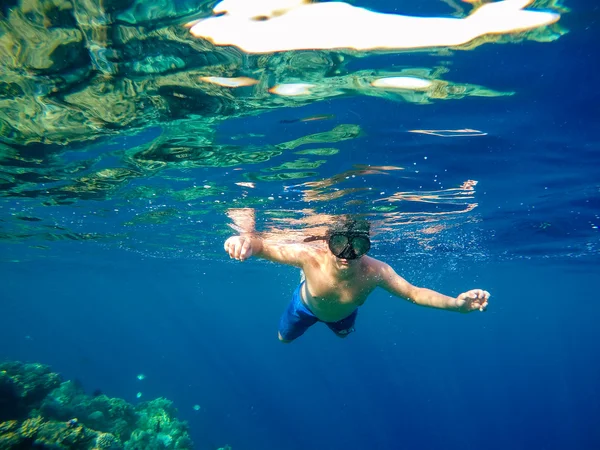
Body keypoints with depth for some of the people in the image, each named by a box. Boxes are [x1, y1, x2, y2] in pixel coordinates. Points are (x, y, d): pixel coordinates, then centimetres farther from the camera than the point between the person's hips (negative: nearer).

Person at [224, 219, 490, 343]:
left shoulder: (375, 271, -45)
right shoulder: (310, 257, -48)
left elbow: (414, 293, -35)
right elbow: (265, 247, -44)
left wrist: (456, 304, -50)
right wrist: (247, 242, -70)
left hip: (343, 314, 1)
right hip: (306, 306, -1)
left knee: (343, 334, 36)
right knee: (284, 338, 30)